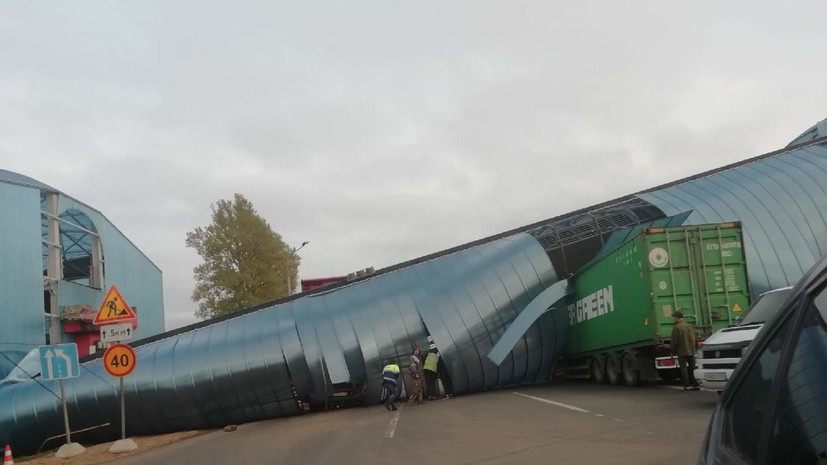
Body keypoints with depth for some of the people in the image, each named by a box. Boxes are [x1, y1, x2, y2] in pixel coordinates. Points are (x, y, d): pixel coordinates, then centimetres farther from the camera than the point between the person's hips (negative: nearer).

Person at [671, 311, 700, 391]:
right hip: (691, 351, 6)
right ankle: (695, 385, 9)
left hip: (682, 352, -6)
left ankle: (687, 385, -5)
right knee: (692, 369, 11)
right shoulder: (690, 326, 7)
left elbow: (674, 341, -12)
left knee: (683, 369, -1)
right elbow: (694, 339, 13)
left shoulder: (677, 328, -13)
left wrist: (673, 352, 0)